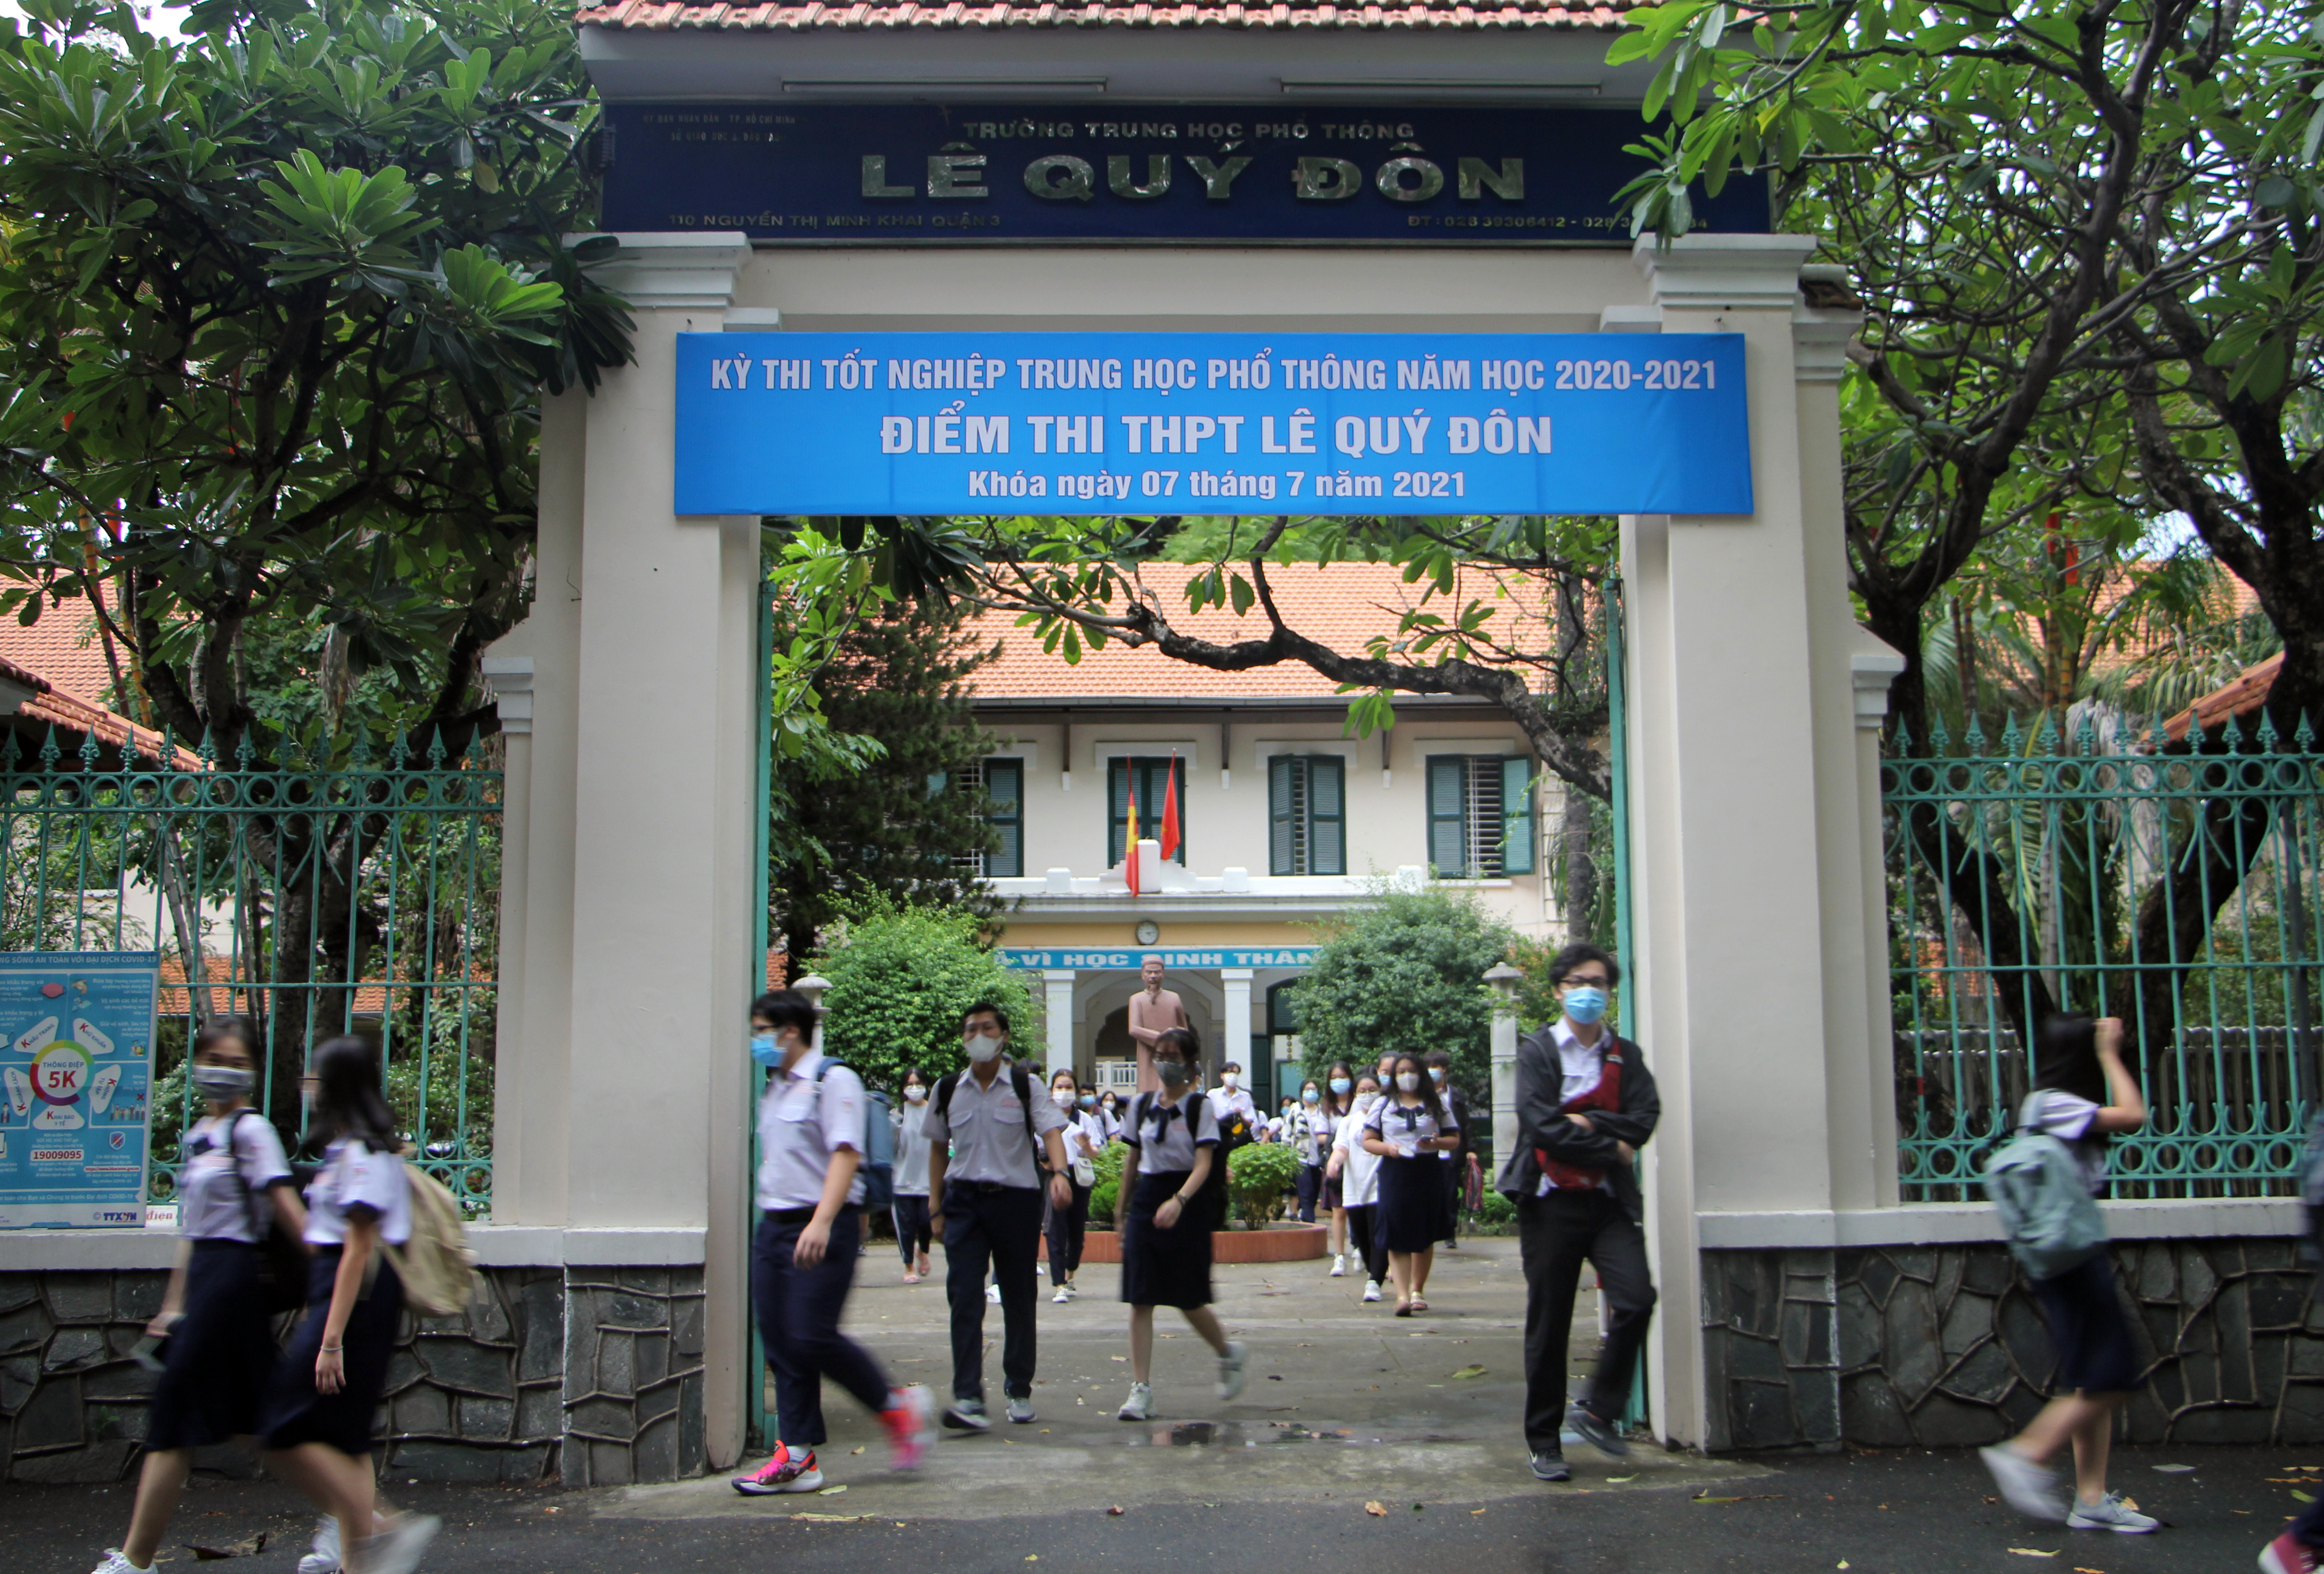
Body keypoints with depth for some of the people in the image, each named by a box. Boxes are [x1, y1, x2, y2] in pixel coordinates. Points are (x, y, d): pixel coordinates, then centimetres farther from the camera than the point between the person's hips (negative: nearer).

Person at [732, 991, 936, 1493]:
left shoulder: (833, 1081, -8)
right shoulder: (774, 1090, 19)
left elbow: (846, 1154, -18)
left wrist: (821, 1222, -27)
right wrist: (768, 1218, 20)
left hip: (821, 1229, -8)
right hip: (772, 1225, 8)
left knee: (813, 1336, -12)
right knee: (779, 1340, 4)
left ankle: (898, 1408, 8)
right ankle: (796, 1456, 9)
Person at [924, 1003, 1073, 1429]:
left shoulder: (1027, 1086, 1)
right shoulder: (948, 1090, 9)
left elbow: (1051, 1132, -12)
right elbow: (938, 1149, 17)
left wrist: (1059, 1172, -32)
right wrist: (937, 1206, 12)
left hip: (1016, 1198, -1)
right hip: (965, 1198, 1)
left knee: (1018, 1298, 7)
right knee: (964, 1297, -11)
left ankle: (1019, 1391, 22)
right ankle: (968, 1397, -15)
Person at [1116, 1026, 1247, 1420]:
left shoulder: (1201, 1108, -4)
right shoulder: (1141, 1105, 9)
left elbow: (1203, 1165, -14)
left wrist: (1179, 1200, -30)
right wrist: (1123, 1209, 18)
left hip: (1187, 1205, -4)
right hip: (1146, 1200, 4)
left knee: (1190, 1301, 3)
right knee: (1140, 1300, -4)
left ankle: (1229, 1353, 32)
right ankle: (1141, 1389, -1)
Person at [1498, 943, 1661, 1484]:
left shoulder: (1626, 1056, 13)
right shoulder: (1537, 1051, 2)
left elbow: (1644, 1120, -1)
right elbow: (1540, 1125, -11)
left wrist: (1586, 1123, -13)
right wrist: (1610, 1150, -8)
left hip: (1610, 1201, 3)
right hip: (1552, 1201, -2)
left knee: (1636, 1298, -17)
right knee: (1549, 1324, 1)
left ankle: (1599, 1411, 3)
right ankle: (1544, 1442, 13)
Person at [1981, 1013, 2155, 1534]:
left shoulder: (2049, 1105, 16)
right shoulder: (2055, 1104, -14)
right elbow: (2133, 1116, -20)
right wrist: (2109, 1054, -12)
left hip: (2077, 1256, 10)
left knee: (2096, 1382, 8)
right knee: (2109, 1379, -9)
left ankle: (2092, 1500, 9)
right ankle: (2026, 1455, -2)